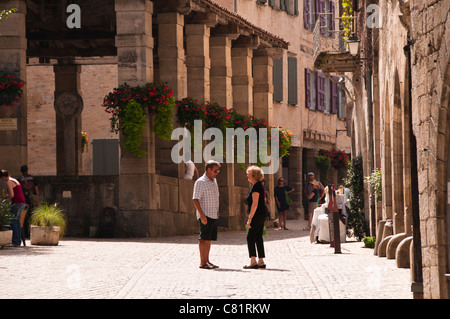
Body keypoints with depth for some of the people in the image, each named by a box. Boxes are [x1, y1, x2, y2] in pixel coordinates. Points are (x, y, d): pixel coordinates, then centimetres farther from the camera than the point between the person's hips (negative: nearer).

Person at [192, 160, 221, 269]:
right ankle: (202, 262, -8)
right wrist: (202, 214, -23)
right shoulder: (200, 182, -11)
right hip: (205, 215, -8)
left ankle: (207, 261, 14)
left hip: (214, 215, 8)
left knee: (209, 239, 10)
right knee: (204, 238, -8)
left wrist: (217, 213, 21)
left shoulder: (214, 181, 16)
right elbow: (195, 199, -16)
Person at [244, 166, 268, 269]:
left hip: (258, 214, -10)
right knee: (258, 237, 10)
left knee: (250, 236, -8)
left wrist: (250, 219, -20)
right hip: (262, 214, 10)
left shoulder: (256, 187, -16)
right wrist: (251, 217, 23)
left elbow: (255, 204, -20)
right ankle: (261, 261, 11)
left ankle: (253, 261, -12)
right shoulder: (258, 185, 17)